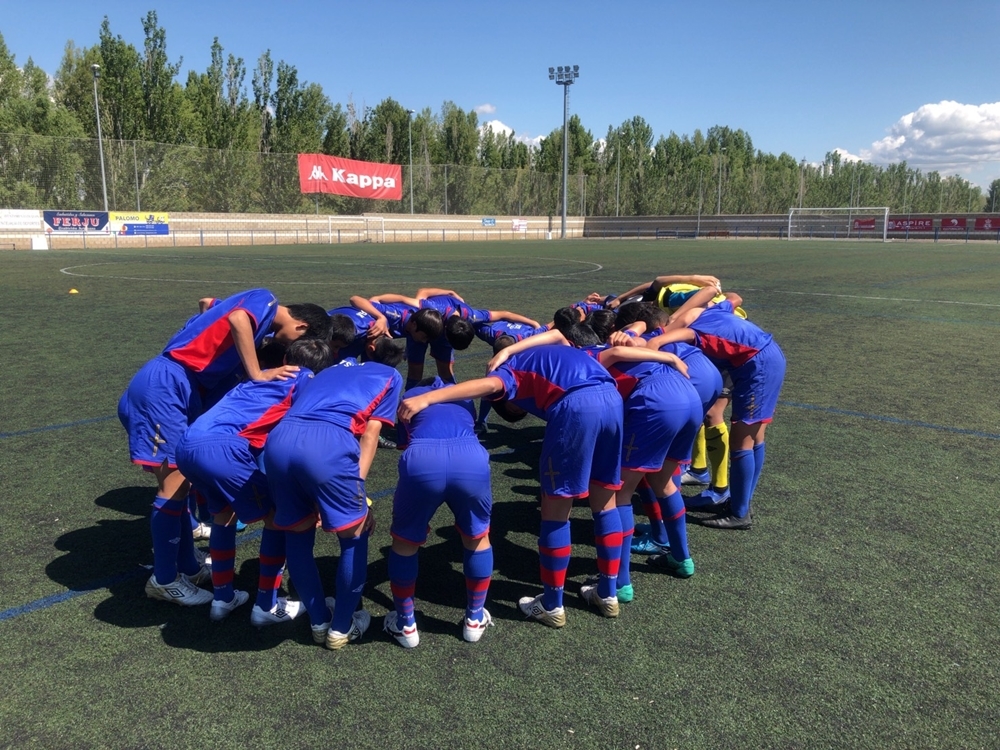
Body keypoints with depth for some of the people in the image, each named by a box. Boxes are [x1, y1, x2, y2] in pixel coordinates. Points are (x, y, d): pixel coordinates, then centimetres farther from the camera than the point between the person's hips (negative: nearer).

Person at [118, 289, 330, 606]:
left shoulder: (261, 321, 19)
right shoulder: (265, 301, -6)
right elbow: (238, 319, -28)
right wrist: (257, 375, -23)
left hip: (181, 389, 10)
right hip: (164, 384, -10)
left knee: (179, 483, 15)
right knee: (174, 486, -3)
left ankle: (187, 567, 26)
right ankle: (164, 580, 10)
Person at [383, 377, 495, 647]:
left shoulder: (409, 397, 37)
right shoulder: (464, 396, 41)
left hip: (422, 460, -1)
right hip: (472, 458, 1)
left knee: (405, 543, 25)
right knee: (477, 538, 29)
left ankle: (405, 625, 37)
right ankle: (474, 619, 41)